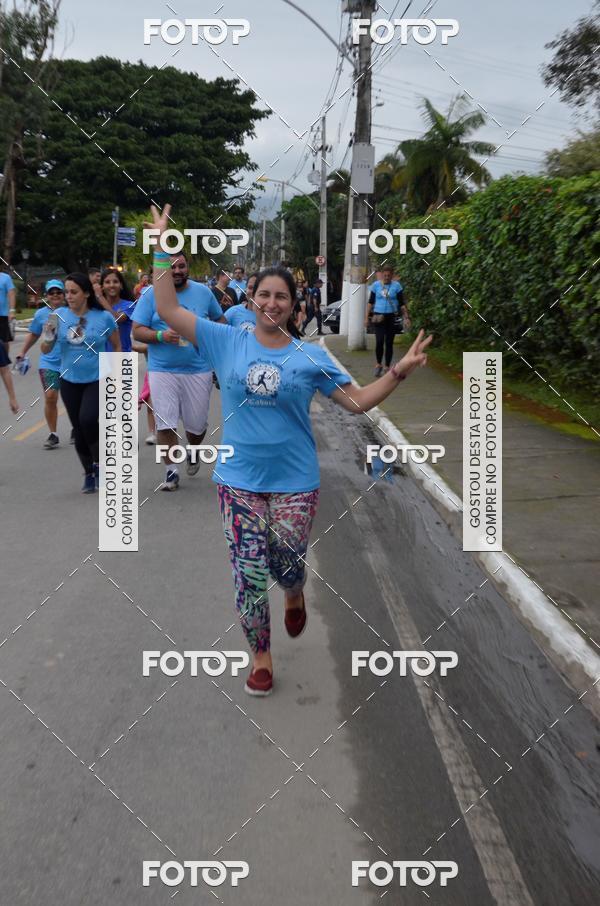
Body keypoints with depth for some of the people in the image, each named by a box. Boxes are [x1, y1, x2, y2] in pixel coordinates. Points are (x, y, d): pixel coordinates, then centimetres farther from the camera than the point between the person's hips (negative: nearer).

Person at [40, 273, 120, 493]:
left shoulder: (104, 317, -9)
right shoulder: (59, 317, -3)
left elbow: (117, 346, 5)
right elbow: (45, 351, 2)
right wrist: (48, 336, -18)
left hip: (98, 380, -3)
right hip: (70, 382, 3)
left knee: (88, 419, -25)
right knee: (79, 430, 9)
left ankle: (99, 464, -1)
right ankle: (89, 474, 26)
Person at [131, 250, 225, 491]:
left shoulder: (203, 292, 4)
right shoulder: (151, 294, -2)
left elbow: (220, 319, 17)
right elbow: (137, 331, -4)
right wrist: (162, 336, -20)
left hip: (198, 369, 2)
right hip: (162, 370, -1)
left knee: (197, 424, 9)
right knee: (165, 424, -5)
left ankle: (193, 452, 41)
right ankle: (171, 470, 11)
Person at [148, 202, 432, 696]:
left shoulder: (311, 357, -2)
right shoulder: (226, 341, -2)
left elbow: (358, 400, -1)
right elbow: (168, 310, -3)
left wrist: (399, 371, -12)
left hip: (295, 480, 0)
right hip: (239, 480, 1)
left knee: (287, 563, 9)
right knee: (248, 574, 5)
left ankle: (295, 597, 49)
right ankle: (261, 657, 27)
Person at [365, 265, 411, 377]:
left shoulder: (396, 286, 1)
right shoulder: (375, 285, 3)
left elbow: (401, 303, 3)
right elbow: (370, 302, 8)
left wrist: (406, 318, -4)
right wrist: (366, 317, 2)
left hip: (391, 317, 0)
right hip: (378, 317, 0)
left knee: (389, 343, 3)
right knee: (379, 341, -13)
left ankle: (387, 367, 15)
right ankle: (378, 365, 6)